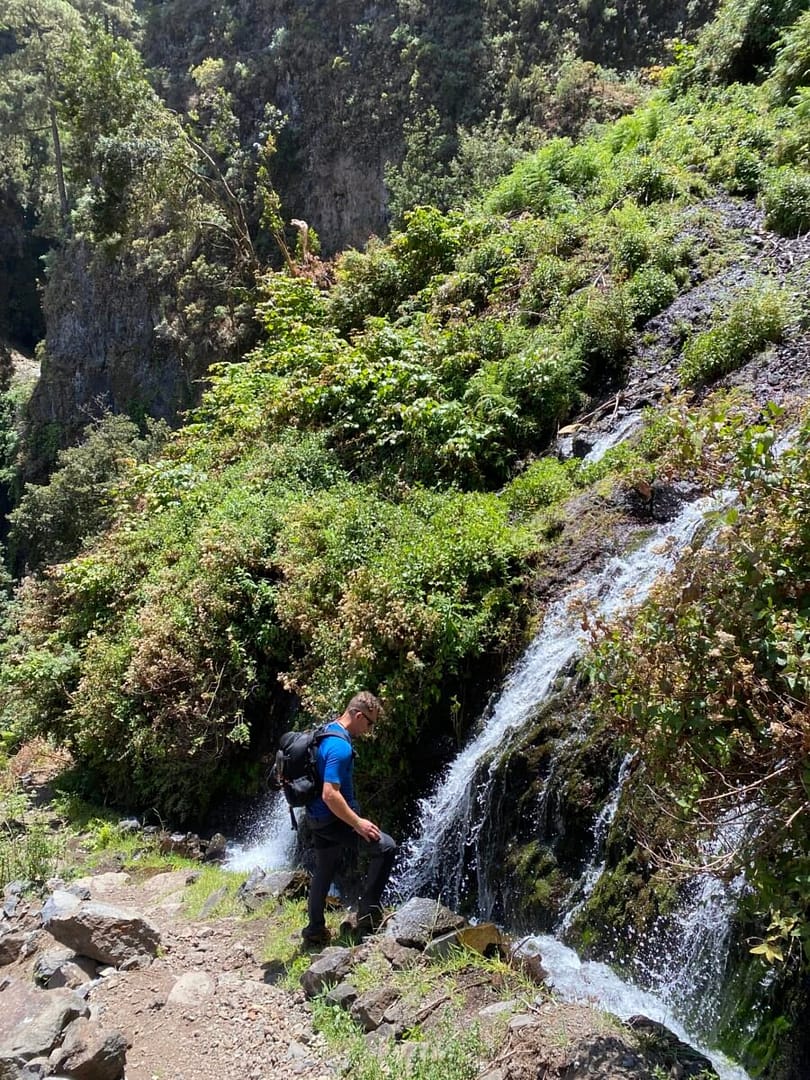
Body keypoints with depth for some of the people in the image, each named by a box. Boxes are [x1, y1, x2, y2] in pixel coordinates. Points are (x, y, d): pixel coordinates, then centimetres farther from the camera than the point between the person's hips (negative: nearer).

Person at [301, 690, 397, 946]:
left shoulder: (326, 732, 6)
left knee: (322, 873, 20)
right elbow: (330, 794, -30)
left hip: (317, 817, 10)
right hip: (332, 818, -10)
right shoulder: (340, 746, -25)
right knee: (386, 847, -5)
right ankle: (368, 913, 0)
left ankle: (314, 930, 30)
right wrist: (358, 823, -23)